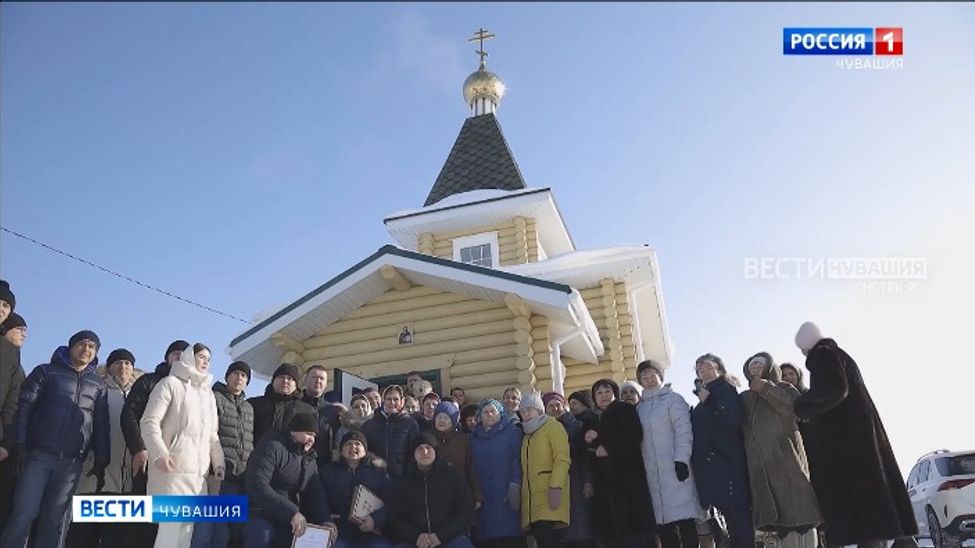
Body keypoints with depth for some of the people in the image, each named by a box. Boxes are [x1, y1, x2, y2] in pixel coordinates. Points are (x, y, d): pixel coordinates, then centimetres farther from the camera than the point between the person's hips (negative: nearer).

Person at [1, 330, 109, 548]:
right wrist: (20, 445, -12)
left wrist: (101, 462, 5)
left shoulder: (99, 385, 15)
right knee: (24, 513, -8)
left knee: (53, 519, 2)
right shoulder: (46, 372, 8)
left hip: (71, 462, 2)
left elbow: (102, 425, 12)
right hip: (38, 454, -2)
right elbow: (24, 406, -1)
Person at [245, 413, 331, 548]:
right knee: (262, 532, -36)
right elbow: (257, 486, -25)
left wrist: (325, 521, -11)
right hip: (261, 516, -7)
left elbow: (317, 493, 9)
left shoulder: (310, 460, 13)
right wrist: (291, 512, -31)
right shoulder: (272, 447, -12)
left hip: (288, 522, 7)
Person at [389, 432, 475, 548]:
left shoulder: (452, 475, 7)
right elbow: (395, 519, 10)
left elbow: (466, 511, 2)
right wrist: (415, 536, -11)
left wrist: (441, 535, -12)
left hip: (450, 537, -1)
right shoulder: (405, 482, 14)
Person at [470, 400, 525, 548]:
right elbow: (471, 465, 13)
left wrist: (515, 486, -13)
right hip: (483, 498, 3)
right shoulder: (474, 437, 16)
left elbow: (518, 460, -3)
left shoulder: (512, 432, 5)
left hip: (507, 496, -3)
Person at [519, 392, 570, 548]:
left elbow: (562, 459, -12)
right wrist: (521, 490, 13)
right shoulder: (527, 435, 24)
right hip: (532, 496, 7)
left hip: (550, 493, -7)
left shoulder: (553, 426, 0)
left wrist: (556, 487, -22)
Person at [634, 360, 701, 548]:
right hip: (652, 473, 5)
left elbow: (683, 430, -7)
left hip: (675, 468, -4)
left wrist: (681, 460, -16)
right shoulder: (640, 407, 16)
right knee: (662, 520, 3)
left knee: (684, 519, -7)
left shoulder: (673, 399, 2)